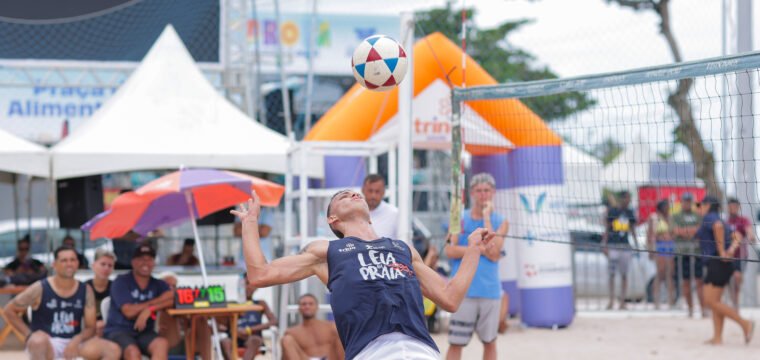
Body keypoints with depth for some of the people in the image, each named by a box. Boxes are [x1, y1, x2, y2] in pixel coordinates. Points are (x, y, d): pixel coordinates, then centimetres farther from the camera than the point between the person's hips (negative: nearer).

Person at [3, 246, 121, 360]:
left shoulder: (85, 291, 4)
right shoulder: (40, 289, -6)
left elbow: (90, 327, 5)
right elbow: (9, 310, 1)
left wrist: (76, 341, -17)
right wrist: (29, 335, -7)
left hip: (74, 344, 4)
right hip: (46, 344, -4)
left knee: (113, 350, -18)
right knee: (39, 340, -40)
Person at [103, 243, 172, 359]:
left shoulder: (158, 285, 13)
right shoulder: (121, 282, 0)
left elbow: (172, 299, -8)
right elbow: (129, 311, -10)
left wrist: (149, 309, -21)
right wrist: (154, 303, 0)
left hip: (144, 333, 4)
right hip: (118, 331, -4)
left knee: (162, 344, -30)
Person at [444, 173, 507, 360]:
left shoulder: (500, 222, 6)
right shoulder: (459, 218, 6)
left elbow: (494, 253, -10)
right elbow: (450, 250, -6)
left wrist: (486, 218, -7)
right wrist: (480, 249, -11)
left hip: (490, 290, 1)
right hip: (463, 290, -1)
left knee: (489, 342, 9)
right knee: (456, 343, -3)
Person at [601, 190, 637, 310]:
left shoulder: (630, 213, 10)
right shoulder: (612, 211, -1)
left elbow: (633, 230, 15)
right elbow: (606, 229, 0)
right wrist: (604, 245, -6)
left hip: (625, 246, 3)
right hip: (613, 246, -3)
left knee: (624, 275, 3)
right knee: (611, 274, -2)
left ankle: (622, 302, 6)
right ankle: (611, 301, 1)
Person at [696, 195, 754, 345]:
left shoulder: (708, 217, -6)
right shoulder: (717, 219, 21)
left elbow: (718, 227, -27)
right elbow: (737, 236, 15)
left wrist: (721, 251, -23)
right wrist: (731, 249, -2)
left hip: (717, 262, -10)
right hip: (725, 264, 10)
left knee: (711, 302, -9)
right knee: (714, 302, 11)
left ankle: (745, 323, -13)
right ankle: (717, 337, 9)